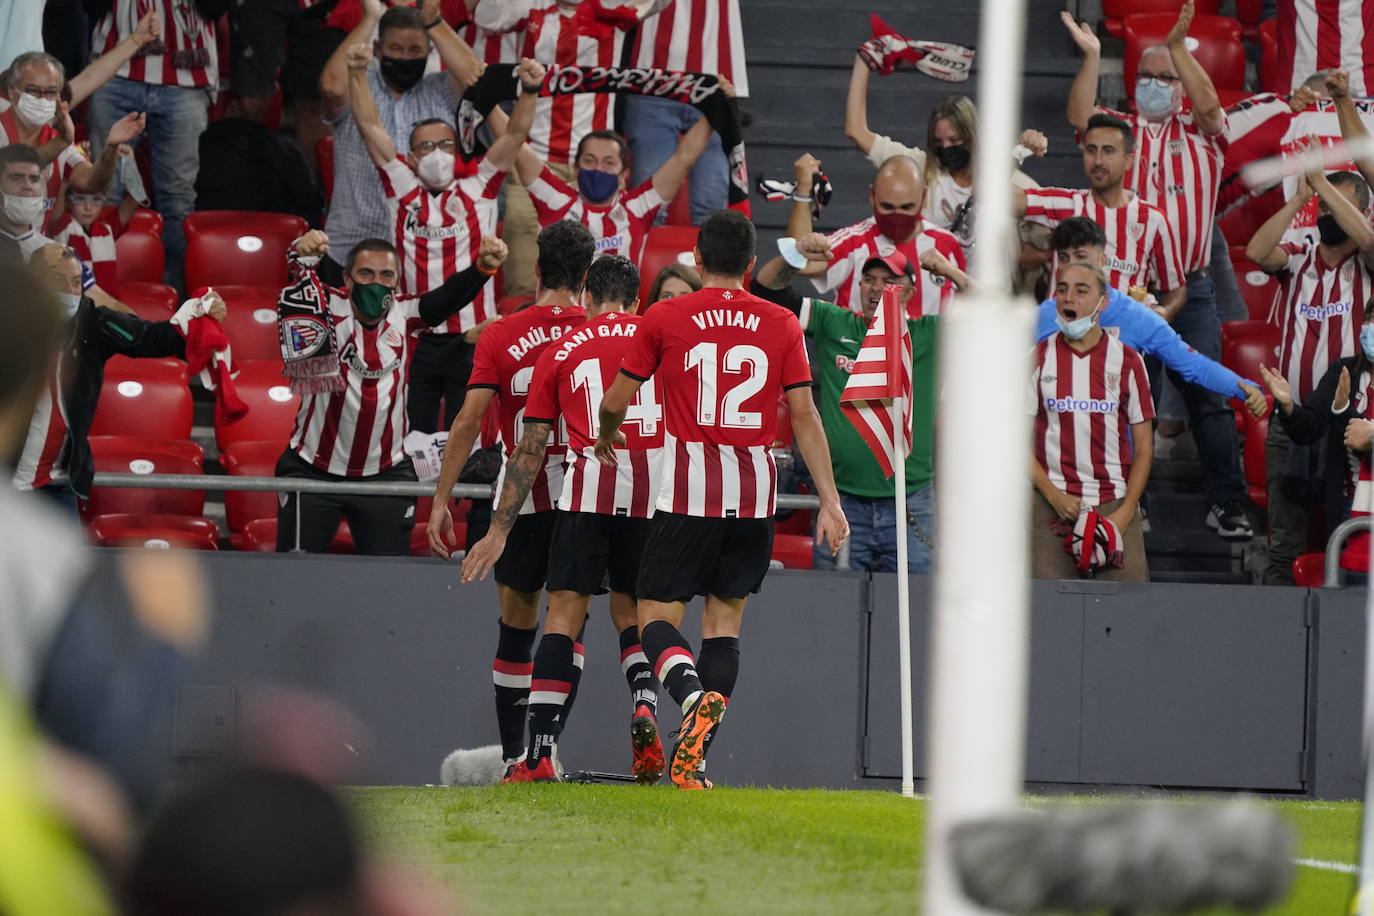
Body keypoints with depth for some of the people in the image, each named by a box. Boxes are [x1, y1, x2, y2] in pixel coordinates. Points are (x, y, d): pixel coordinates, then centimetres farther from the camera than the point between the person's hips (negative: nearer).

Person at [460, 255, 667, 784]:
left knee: (565, 616, 0)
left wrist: (499, 530, 15)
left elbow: (529, 450, 12)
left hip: (590, 483, -1)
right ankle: (644, 705, -12)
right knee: (630, 612, 17)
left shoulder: (561, 351, 13)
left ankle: (541, 753, -8)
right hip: (656, 487, 1)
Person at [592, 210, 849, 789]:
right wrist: (830, 502, 1)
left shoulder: (665, 319, 0)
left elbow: (615, 402, 8)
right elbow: (805, 416, 0)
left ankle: (693, 696, -29)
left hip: (688, 489, -2)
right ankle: (693, 759, 1)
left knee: (657, 617, 3)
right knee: (725, 621, 11)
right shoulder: (781, 325, 4)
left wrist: (606, 439, 31)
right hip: (755, 490, 2)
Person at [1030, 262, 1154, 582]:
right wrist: (1053, 496, -8)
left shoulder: (1126, 360, 5)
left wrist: (1125, 513, -5)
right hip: (1052, 505, 0)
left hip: (1115, 506, 0)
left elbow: (1144, 446, 6)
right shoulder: (1038, 359, 6)